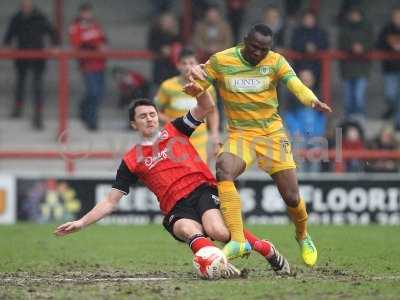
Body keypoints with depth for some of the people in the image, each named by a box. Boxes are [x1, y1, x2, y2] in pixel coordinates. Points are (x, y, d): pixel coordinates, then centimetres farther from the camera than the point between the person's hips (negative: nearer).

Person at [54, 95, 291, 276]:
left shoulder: (175, 130, 16)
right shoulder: (131, 160, 13)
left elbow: (207, 108, 9)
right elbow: (110, 202, 14)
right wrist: (82, 223, 3)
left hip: (202, 189, -1)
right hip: (177, 209, 1)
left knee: (217, 231, -30)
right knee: (190, 230, -35)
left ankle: (269, 251, -10)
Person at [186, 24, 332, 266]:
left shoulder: (275, 61, -4)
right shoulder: (220, 61, -4)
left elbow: (296, 85, -19)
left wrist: (313, 100, -42)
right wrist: (195, 78, -26)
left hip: (272, 132, 0)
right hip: (240, 134, 0)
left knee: (292, 197, -1)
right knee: (223, 171, -32)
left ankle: (303, 236, 33)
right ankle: (238, 241, -35)